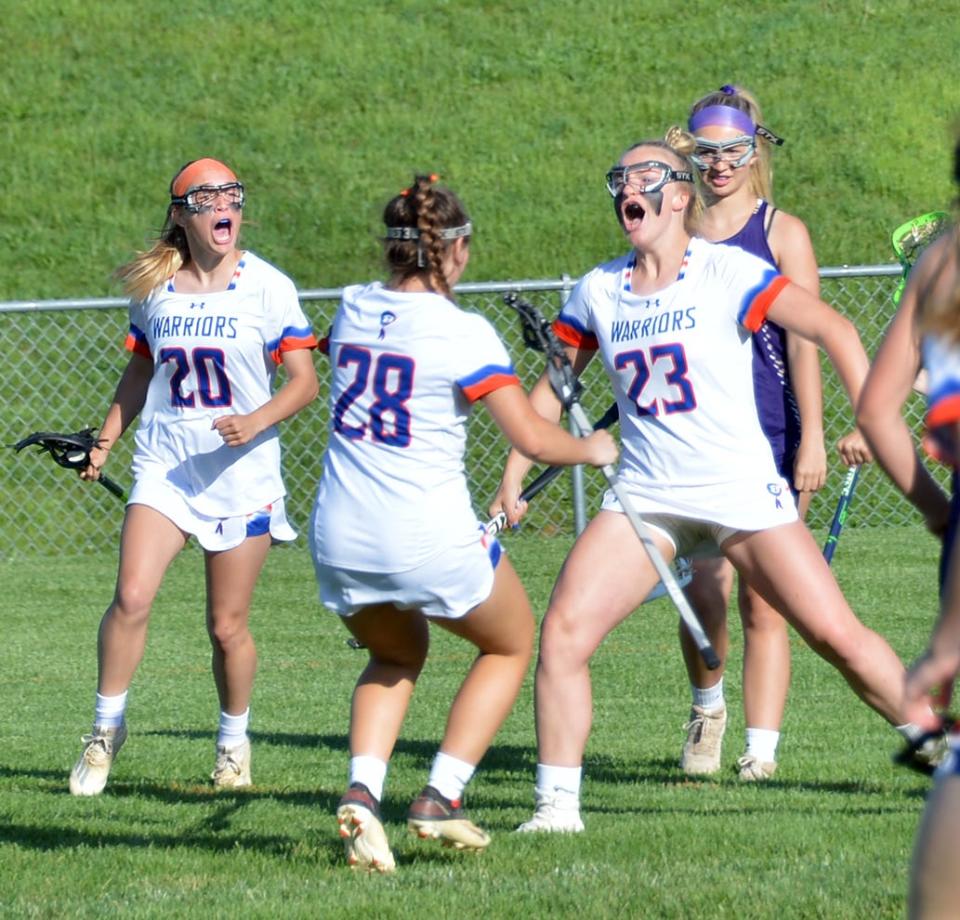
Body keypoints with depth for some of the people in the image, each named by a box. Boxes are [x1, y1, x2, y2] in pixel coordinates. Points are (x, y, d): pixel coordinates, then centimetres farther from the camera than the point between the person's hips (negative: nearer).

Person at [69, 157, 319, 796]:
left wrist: (257, 421, -20)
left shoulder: (268, 287, -3)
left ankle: (234, 743, 26)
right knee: (132, 597, -17)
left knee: (227, 624, 3)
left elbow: (304, 380, -3)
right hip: (165, 467, 2)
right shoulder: (155, 288, 5)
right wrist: (106, 439, 11)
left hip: (242, 474, -2)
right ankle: (107, 728, 1)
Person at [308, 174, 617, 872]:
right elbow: (531, 438, -14)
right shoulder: (462, 332, -12)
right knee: (512, 645, 22)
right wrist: (592, 449, 6)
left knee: (397, 654, 31)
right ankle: (441, 797, 7)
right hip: (431, 538, -5)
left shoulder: (353, 309, 4)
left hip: (341, 534, 5)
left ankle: (362, 788, 4)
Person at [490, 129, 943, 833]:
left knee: (839, 635, -8)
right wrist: (513, 481, 13)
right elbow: (552, 386, 19)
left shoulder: (727, 271, -6)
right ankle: (558, 806, -6)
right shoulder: (599, 291, 7)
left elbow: (832, 330, -9)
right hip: (645, 497, 4)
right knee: (563, 630, -14)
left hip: (742, 489, -3)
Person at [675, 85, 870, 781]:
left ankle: (761, 751, 1)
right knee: (706, 586, -12)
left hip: (770, 434, -2)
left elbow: (805, 340, -2)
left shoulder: (782, 233, 2)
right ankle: (707, 706, 14)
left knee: (763, 600, -2)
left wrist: (813, 436, -10)